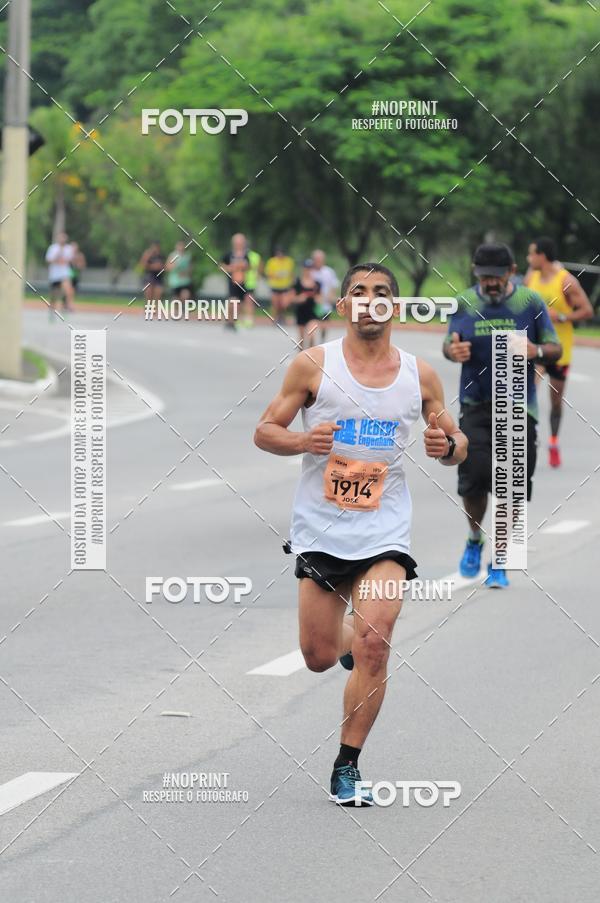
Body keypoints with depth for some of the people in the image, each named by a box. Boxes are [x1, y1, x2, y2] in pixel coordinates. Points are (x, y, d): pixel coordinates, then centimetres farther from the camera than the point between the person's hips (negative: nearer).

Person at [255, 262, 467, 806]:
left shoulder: (420, 375, 3)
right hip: (321, 527, 0)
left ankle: (348, 766, -4)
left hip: (384, 531, 0)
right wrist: (303, 441, -19)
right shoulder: (313, 364, -2)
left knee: (372, 648, -16)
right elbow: (264, 432, 2)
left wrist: (448, 445, -10)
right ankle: (349, 632, 42)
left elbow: (458, 446, 14)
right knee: (320, 657, 5)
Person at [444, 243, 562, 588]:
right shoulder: (465, 303, 3)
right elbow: (449, 343, 14)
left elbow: (555, 349, 5)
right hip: (476, 406, 0)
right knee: (475, 474, -13)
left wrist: (537, 351, -19)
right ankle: (475, 540, 17)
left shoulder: (530, 302, 0)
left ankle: (499, 564, 12)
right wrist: (453, 350, -11)